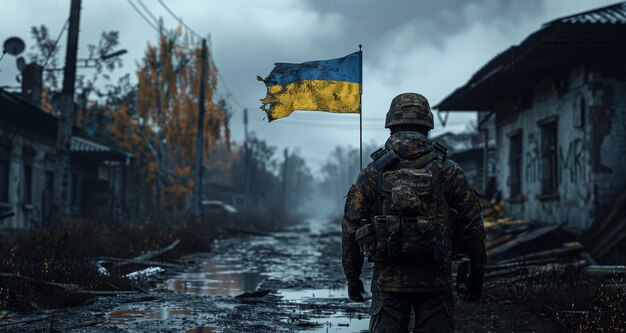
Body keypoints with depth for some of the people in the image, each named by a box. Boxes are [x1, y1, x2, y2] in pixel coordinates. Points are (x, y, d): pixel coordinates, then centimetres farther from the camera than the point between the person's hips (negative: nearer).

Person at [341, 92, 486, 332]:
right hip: (435, 281, 0)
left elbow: (351, 226, 1)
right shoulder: (448, 170, 2)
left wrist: (352, 277, 10)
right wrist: (477, 273, 10)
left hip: (388, 279, 0)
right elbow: (472, 224, 1)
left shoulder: (372, 172, 1)